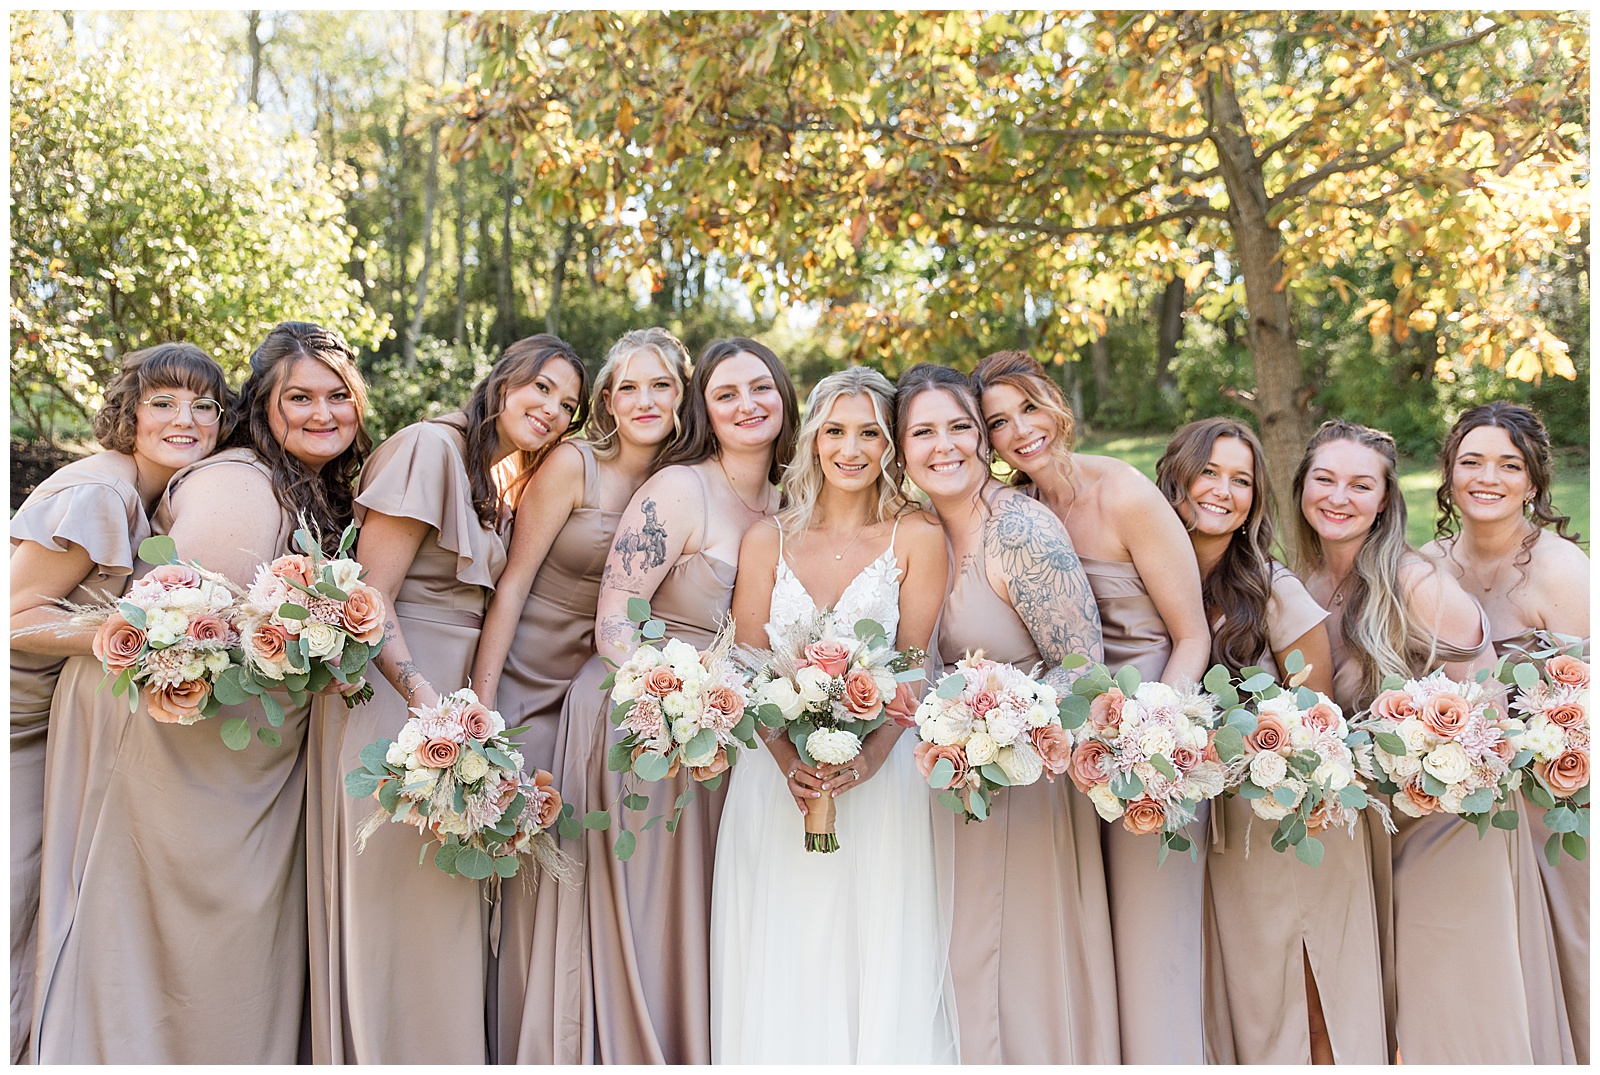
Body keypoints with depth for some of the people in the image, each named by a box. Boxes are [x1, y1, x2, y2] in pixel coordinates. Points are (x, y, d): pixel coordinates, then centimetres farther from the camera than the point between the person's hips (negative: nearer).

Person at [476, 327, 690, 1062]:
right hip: (529, 684, -4)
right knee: (523, 872, 1)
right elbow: (514, 582, -11)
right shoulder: (573, 463, -11)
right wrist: (480, 704, -15)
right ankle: (516, 1048, 19)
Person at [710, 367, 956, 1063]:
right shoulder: (767, 538, 8)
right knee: (780, 966, 4)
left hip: (881, 775, -1)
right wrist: (789, 761, -13)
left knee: (880, 956, 1)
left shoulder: (916, 536, 2)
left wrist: (868, 758, -18)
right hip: (778, 770, 2)